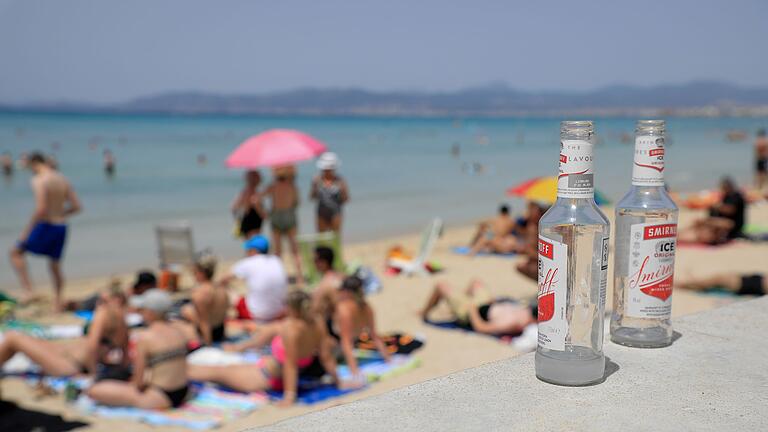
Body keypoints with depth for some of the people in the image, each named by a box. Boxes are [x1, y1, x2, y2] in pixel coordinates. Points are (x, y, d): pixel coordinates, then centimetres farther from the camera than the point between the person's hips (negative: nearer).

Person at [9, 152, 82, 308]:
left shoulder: (39, 180, -13)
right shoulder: (63, 180, 8)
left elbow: (40, 209, -23)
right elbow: (76, 206, 9)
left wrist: (27, 230, -14)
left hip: (45, 225, -7)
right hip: (61, 227, 7)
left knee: (16, 253, 9)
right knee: (55, 265, 18)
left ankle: (28, 291, -4)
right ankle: (59, 302, 22)